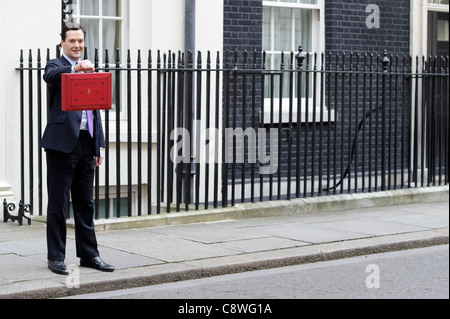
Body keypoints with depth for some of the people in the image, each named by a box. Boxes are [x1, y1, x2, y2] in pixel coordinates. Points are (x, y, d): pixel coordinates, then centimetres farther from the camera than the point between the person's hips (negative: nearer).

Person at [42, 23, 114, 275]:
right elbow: (50, 76, -26)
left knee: (86, 204, 12)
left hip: (86, 144, 6)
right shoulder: (57, 65, 0)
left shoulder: (90, 70, 19)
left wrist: (99, 144, 12)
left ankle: (89, 254, 19)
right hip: (62, 141, -6)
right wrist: (76, 68, -45)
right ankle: (56, 257, 6)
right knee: (58, 204, 0)